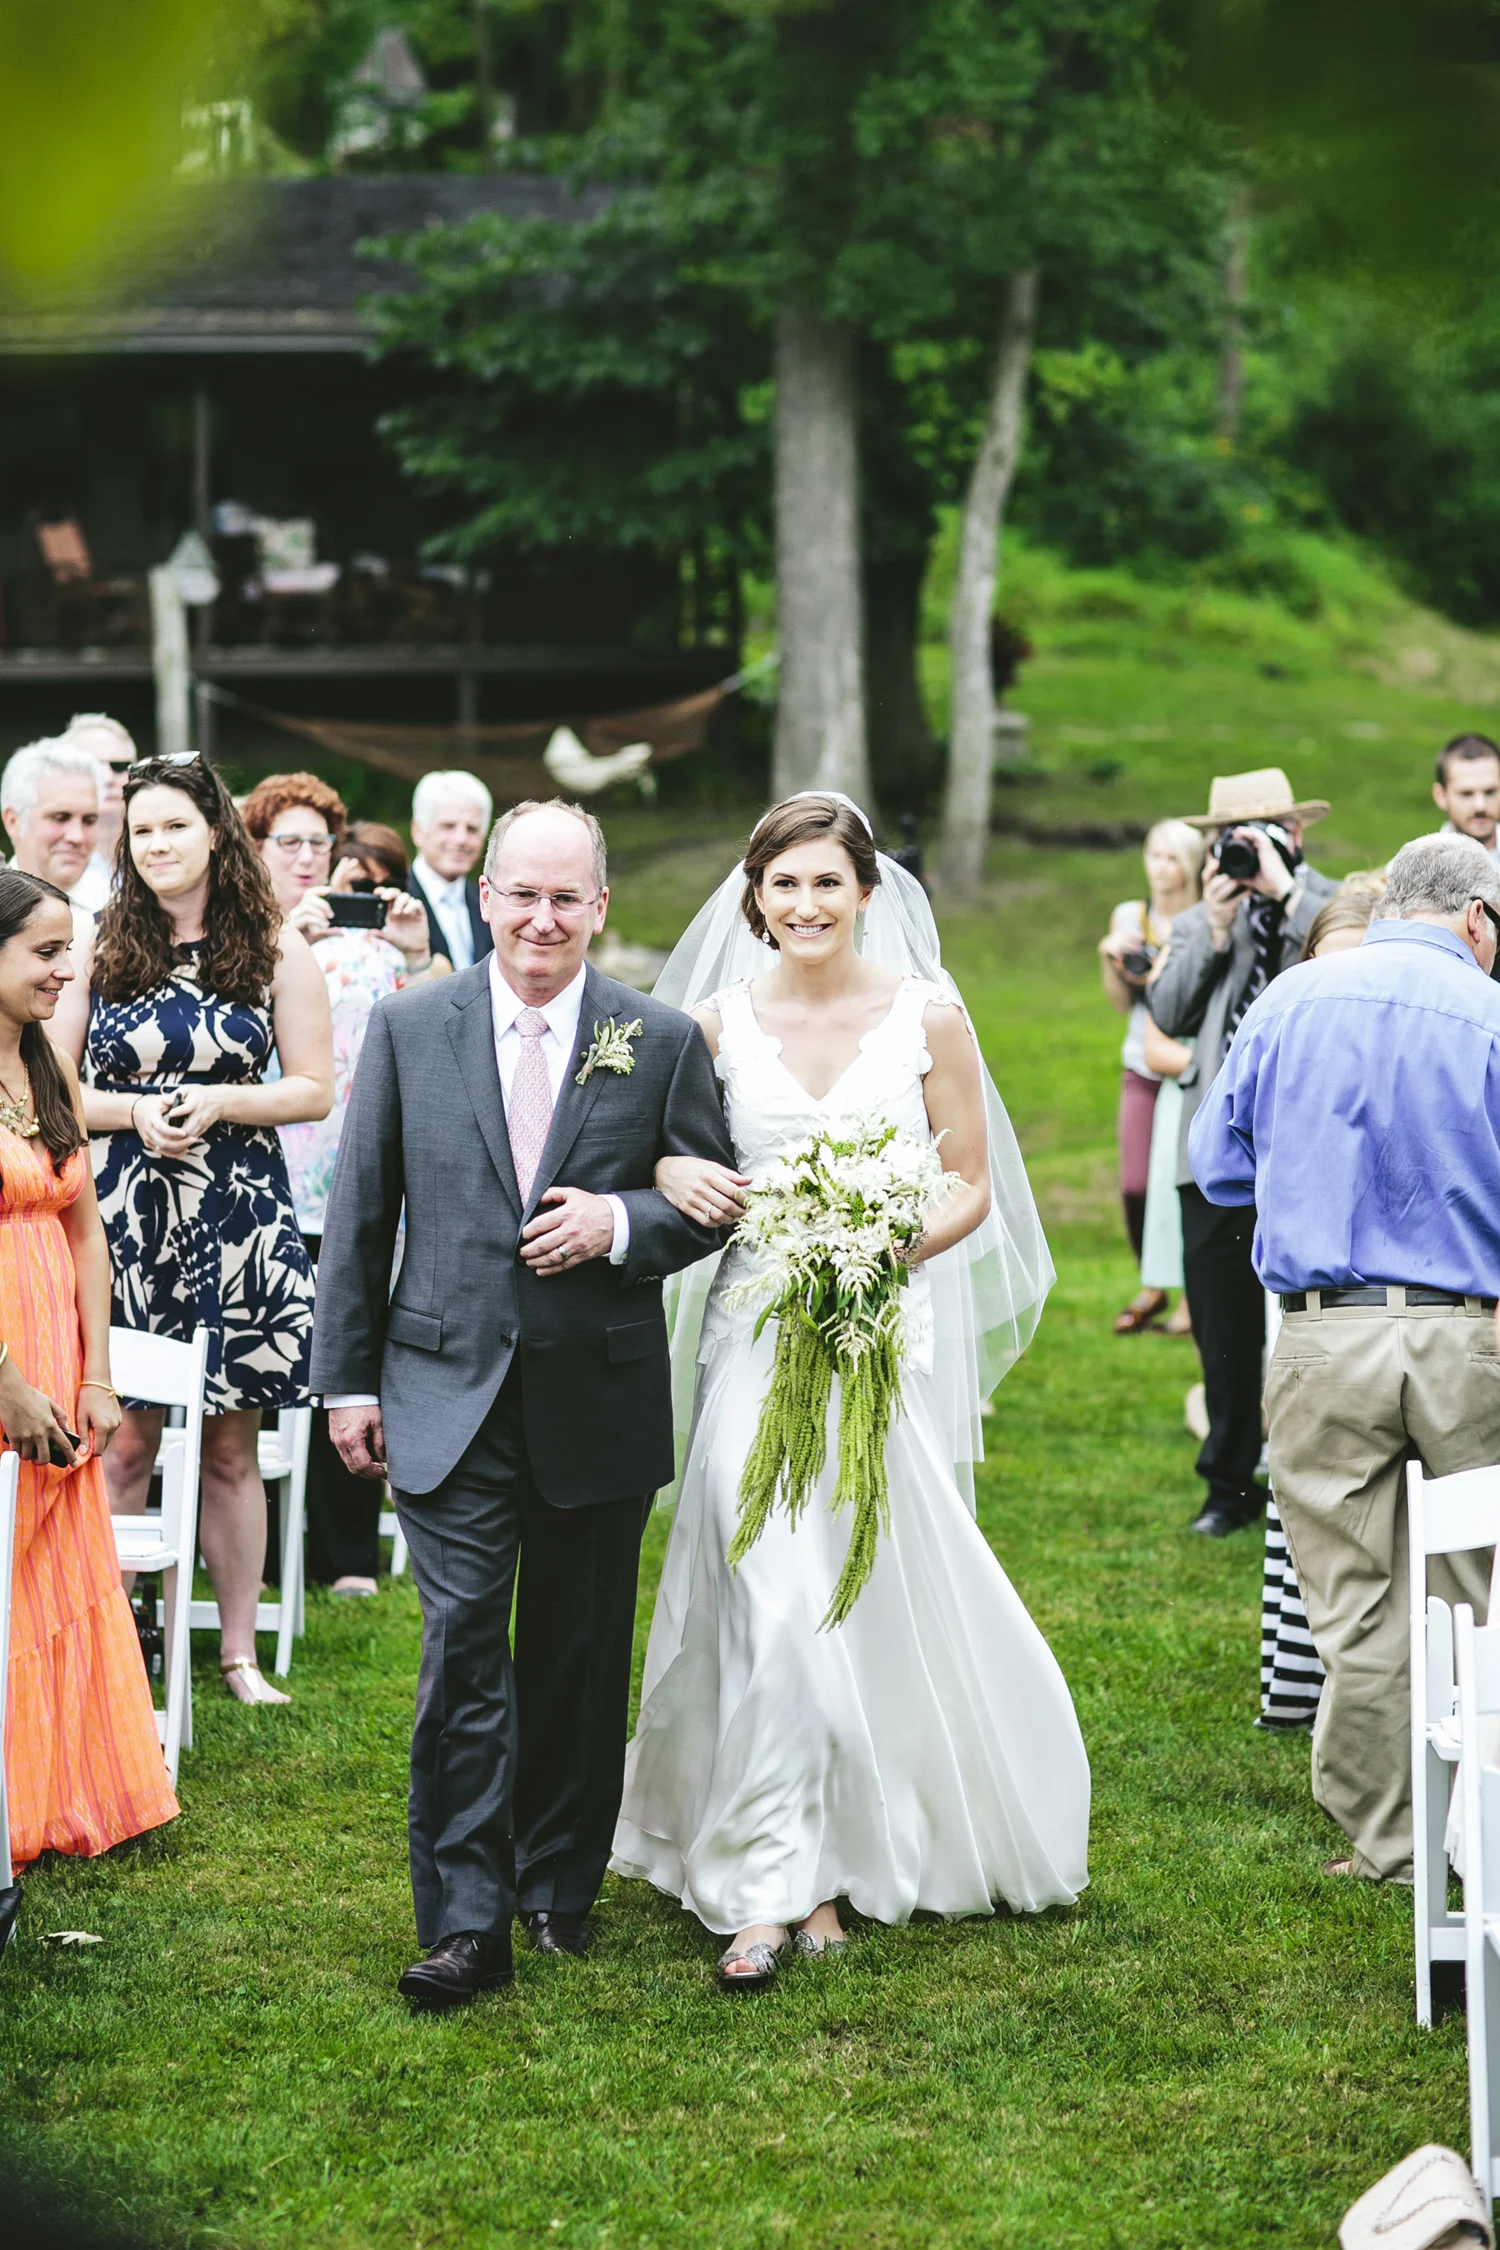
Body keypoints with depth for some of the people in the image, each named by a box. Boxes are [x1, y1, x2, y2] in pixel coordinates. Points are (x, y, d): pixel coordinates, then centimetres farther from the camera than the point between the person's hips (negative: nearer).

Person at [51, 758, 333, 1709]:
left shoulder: (275, 949, 3)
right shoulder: (100, 949, 5)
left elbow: (314, 1088, 3)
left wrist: (217, 1102, -12)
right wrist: (135, 1111, -12)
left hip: (240, 1223, 0)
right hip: (124, 1220, 0)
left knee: (232, 1447, 7)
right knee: (124, 1444, -1)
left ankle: (240, 1650, 17)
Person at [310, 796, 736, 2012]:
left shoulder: (664, 1041, 0)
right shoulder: (410, 1029, 2)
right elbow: (359, 1215, 5)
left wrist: (621, 1222, -15)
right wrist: (348, 1378, 2)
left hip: (600, 1399, 1)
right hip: (450, 1394, -1)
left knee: (580, 1659, 12)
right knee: (463, 1649, -8)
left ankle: (562, 1884, 29)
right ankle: (466, 1922, -6)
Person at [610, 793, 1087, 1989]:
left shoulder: (929, 1015, -1)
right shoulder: (723, 1022, 3)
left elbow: (972, 1188, 1)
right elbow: (662, 1146, 12)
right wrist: (675, 1176, -12)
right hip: (756, 1339, 0)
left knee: (884, 1596, 7)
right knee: (771, 1600, -9)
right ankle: (777, 1882, -5)